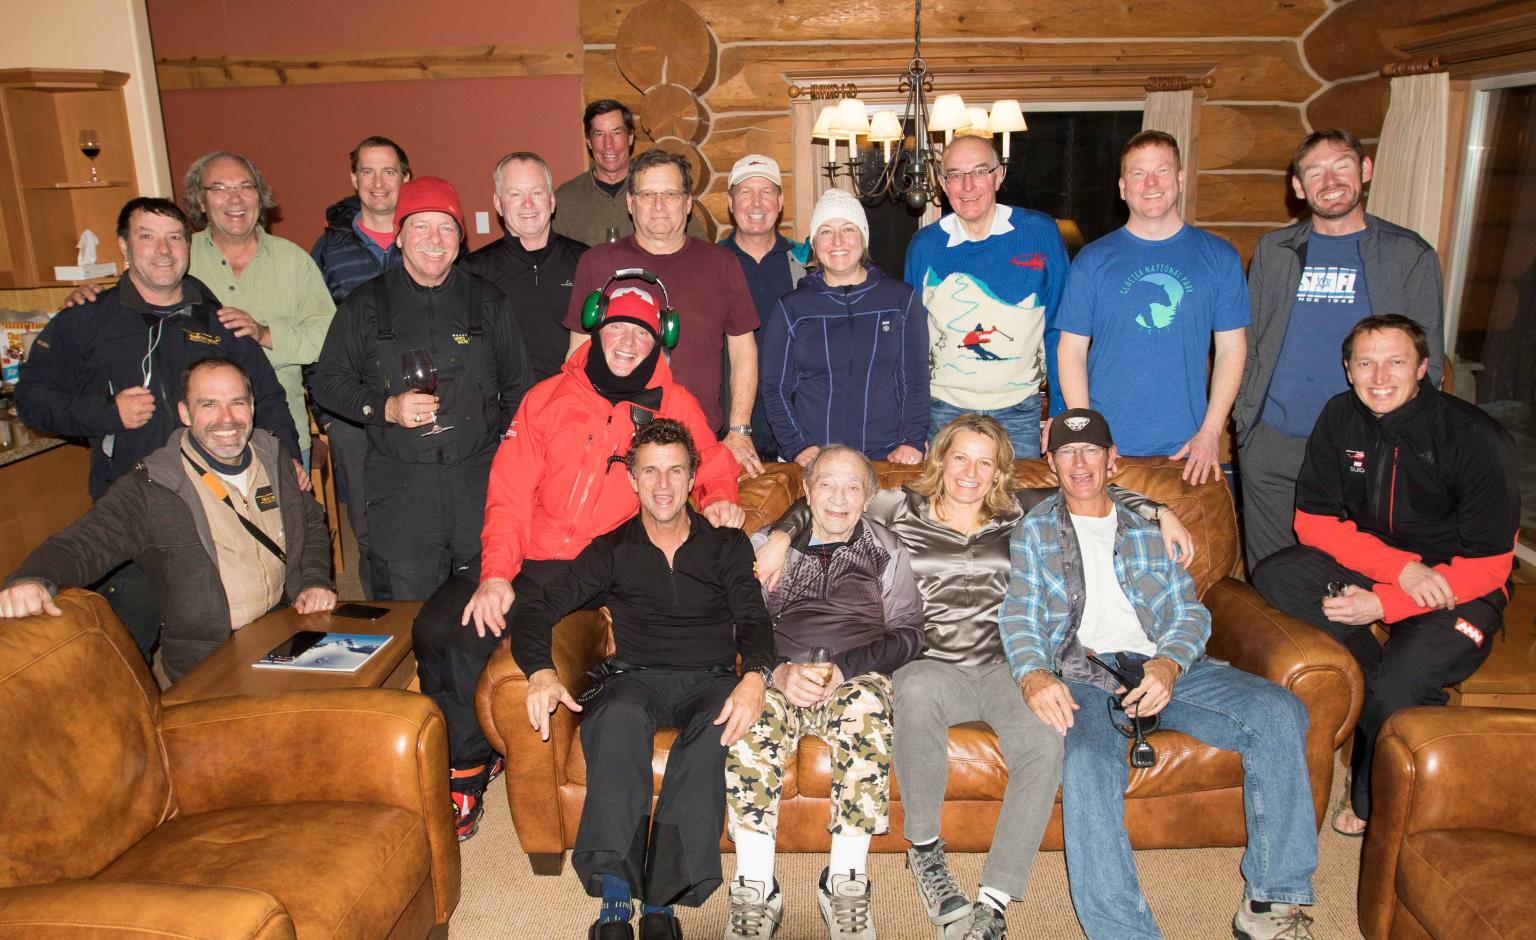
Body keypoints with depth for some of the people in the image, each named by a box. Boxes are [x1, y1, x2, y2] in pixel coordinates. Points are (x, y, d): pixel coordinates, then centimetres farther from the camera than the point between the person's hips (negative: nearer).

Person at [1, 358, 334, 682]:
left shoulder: (275, 459, 8)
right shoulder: (150, 489, -9)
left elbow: (313, 522, 21)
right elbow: (85, 544, -15)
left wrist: (315, 582, 3)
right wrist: (33, 580, -38)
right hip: (207, 664, -5)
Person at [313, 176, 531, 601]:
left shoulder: (488, 301, 9)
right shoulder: (365, 305, 6)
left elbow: (516, 387, 14)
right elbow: (328, 381, 7)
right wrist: (385, 407, -10)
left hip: (481, 482, 1)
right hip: (399, 489, -1)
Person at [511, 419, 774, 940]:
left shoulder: (726, 544, 13)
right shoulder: (612, 551, 13)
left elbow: (753, 619, 0)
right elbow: (537, 608, 5)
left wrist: (754, 677, -24)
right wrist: (541, 671, -18)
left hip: (709, 680, 0)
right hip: (636, 677, 0)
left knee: (717, 730, -36)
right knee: (620, 717, -36)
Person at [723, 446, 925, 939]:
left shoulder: (886, 550, 17)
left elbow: (907, 634, 6)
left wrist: (843, 668, -11)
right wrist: (780, 671, -13)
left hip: (857, 676, 0)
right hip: (780, 676, 1)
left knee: (867, 705, -36)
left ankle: (844, 883, -27)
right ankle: (756, 891, -27)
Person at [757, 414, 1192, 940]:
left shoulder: (1020, 512, 16)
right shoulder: (903, 511, 12)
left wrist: (1160, 513, 13)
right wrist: (781, 536, 1)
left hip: (1006, 669, 2)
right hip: (935, 669, -1)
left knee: (1045, 739, -32)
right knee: (914, 688, -39)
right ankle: (924, 851, -17)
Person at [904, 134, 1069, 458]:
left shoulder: (1040, 232, -4)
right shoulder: (924, 245, -1)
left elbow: (1058, 330, 0)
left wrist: (1062, 413, -3)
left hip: (1019, 411, 0)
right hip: (944, 410, 1)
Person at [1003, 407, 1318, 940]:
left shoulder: (1150, 524, 19)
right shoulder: (1033, 532, 15)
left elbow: (1188, 610, 11)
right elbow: (1019, 617, 4)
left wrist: (1169, 663, -12)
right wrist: (1033, 676, -18)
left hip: (1161, 667, 3)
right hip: (1081, 676, -2)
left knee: (1279, 713, -20)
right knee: (1087, 765, -34)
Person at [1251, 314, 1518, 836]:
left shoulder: (1478, 440, -18)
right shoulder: (1340, 417, -6)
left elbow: (1486, 565, -16)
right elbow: (1314, 521, -7)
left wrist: (1384, 604, -26)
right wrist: (1400, 567, -23)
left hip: (1457, 590, -4)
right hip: (1368, 565, 5)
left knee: (1394, 695, -29)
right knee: (1275, 575, -24)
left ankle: (1375, 805, 3)